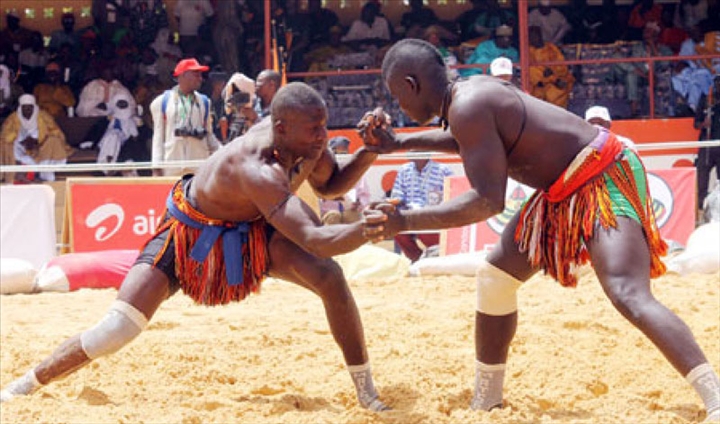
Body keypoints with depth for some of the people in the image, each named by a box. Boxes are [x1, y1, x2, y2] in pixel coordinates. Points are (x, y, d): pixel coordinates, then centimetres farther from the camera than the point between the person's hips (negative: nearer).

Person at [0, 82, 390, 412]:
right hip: (190, 232, -6)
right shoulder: (256, 170, -42)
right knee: (118, 329, -12)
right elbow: (315, 240, -50)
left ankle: (367, 395, -4)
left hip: (250, 228, 6)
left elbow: (330, 185, 4)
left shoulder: (303, 138, -19)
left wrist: (368, 153, -14)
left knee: (329, 277, -18)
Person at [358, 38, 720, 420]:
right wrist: (398, 143, 24)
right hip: (565, 193, 11)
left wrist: (407, 221, -27)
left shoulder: (468, 107, -23)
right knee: (495, 275, 16)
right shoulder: (470, 91, 6)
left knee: (629, 297, -28)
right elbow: (464, 140, 32)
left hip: (605, 181, -11)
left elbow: (488, 201, -29)